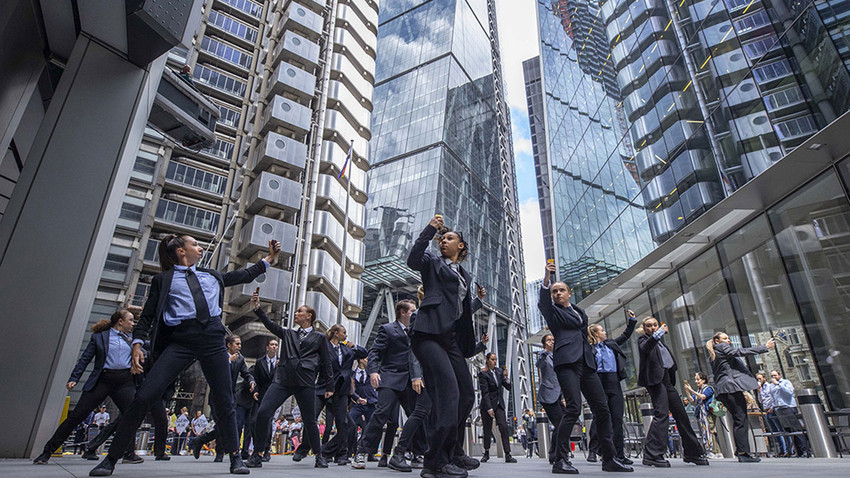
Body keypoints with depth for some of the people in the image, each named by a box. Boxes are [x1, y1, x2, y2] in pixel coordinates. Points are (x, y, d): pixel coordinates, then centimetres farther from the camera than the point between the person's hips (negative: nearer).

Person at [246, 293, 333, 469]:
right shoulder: (288, 334, 22)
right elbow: (270, 325, 9)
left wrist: (329, 386, 8)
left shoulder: (319, 337, 11)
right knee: (262, 413, -12)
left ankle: (319, 456, 20)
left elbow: (326, 363, 10)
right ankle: (257, 455, 3)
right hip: (283, 379, 3)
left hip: (305, 382, -3)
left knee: (310, 421, 0)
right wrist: (257, 308, 0)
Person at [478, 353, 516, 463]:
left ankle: (508, 455, -7)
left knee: (504, 427, -8)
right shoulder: (483, 374, -9)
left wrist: (506, 377, -10)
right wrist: (489, 408, -18)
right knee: (487, 429, 3)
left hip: (499, 404, 4)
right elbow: (485, 392, -13)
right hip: (487, 404, -4)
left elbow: (508, 388, 7)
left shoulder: (499, 372, 7)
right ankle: (486, 453, 21)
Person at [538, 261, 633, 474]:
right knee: (574, 408, -19)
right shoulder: (552, 311, 8)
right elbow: (543, 301, -13)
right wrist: (547, 277, -27)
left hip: (586, 363, 6)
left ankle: (609, 459, 15)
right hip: (567, 363, -6)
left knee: (602, 409, 4)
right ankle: (560, 460, -13)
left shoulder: (580, 312, 24)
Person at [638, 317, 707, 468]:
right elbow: (645, 348, -26)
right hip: (655, 379, -8)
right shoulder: (643, 339, -1)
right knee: (661, 413, -20)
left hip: (667, 380, 8)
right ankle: (652, 455, -20)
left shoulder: (660, 341, 21)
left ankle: (693, 453, 26)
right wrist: (658, 334, -38)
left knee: (681, 415, 12)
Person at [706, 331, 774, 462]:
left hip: (722, 389, 9)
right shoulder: (722, 347, 1)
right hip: (731, 386, -9)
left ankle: (740, 450, 10)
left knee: (738, 419, 10)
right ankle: (743, 453, -12)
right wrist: (765, 347, -3)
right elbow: (741, 352, -8)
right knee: (741, 420, -10)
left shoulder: (714, 355, 26)